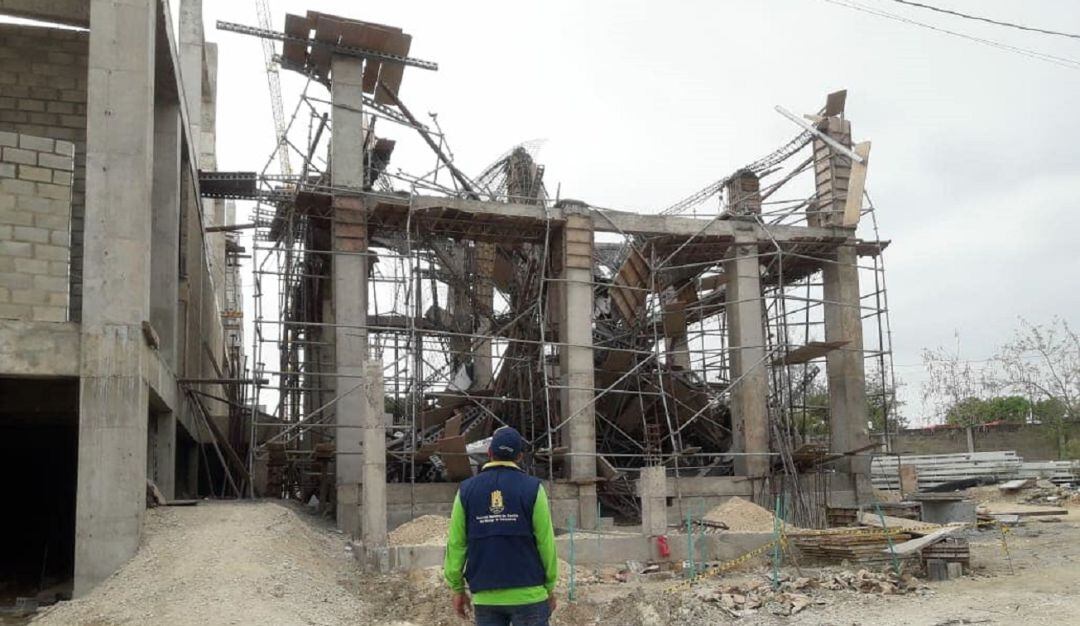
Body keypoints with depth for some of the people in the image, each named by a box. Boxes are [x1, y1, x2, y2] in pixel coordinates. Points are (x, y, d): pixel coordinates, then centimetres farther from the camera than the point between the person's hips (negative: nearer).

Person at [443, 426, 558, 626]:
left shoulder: (466, 490, 1)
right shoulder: (532, 488, -5)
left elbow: (456, 543, 1)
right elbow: (545, 542, -5)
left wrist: (457, 589, 10)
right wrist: (550, 588, 5)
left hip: (486, 597, 2)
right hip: (528, 594, -2)